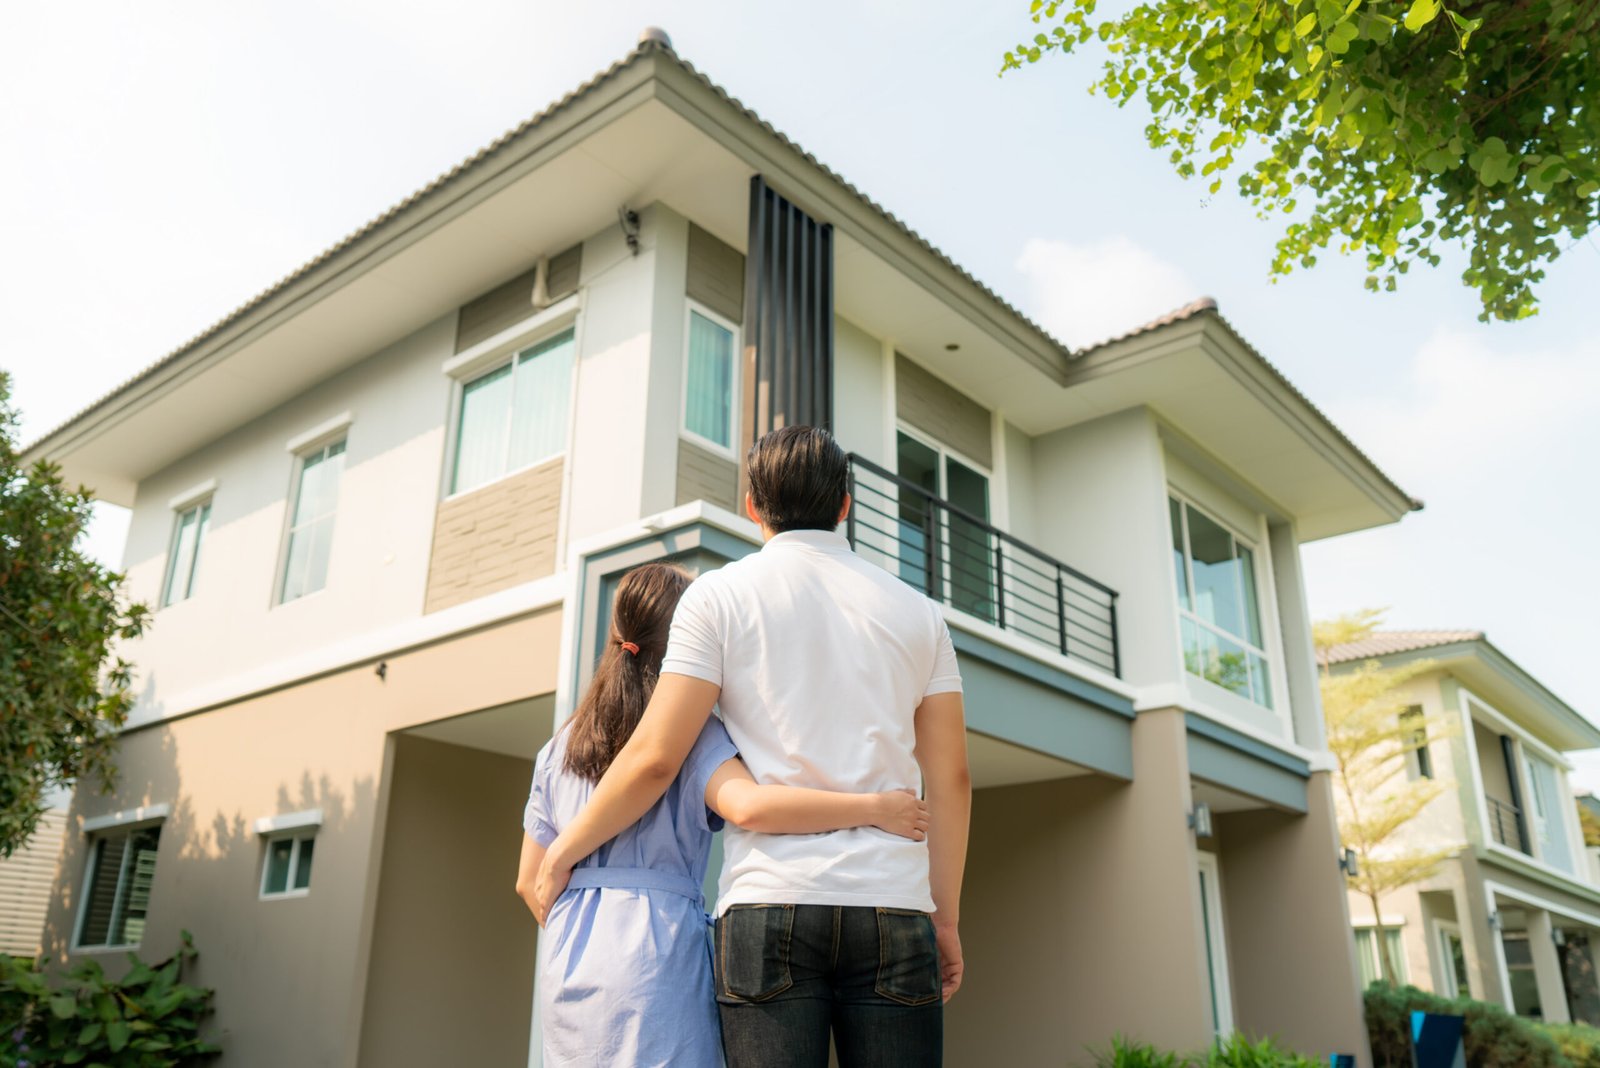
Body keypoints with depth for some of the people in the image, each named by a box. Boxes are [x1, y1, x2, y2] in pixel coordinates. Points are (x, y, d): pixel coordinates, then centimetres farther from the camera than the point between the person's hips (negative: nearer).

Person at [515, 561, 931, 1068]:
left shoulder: (560, 746, 15)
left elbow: (530, 879, 16)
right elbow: (749, 806, -23)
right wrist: (874, 807, -17)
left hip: (566, 970, 6)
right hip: (658, 957, -6)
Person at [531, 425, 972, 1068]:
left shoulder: (720, 594, 4)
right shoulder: (917, 611, 13)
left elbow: (655, 758, -3)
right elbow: (949, 779, 9)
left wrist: (562, 852, 11)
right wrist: (947, 918, 16)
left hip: (769, 901, -2)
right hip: (895, 908, 3)